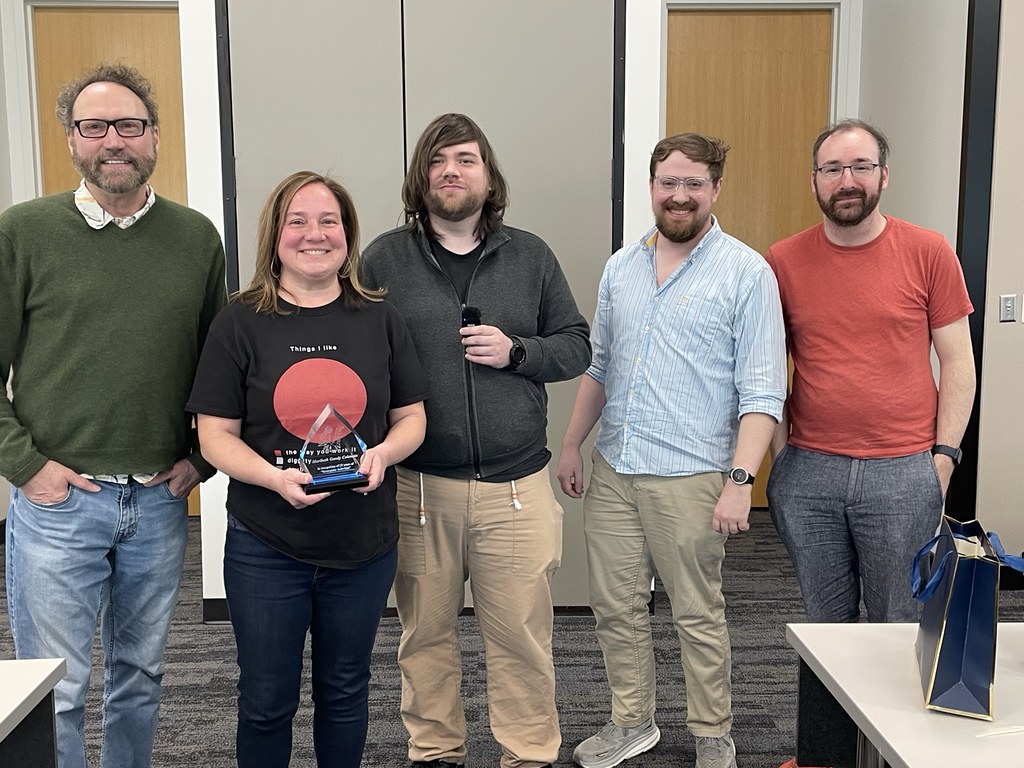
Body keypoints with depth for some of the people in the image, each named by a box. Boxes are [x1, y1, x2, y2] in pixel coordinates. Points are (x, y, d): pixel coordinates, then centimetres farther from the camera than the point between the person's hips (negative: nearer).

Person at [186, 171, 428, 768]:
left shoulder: (380, 320, 2)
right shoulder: (242, 323, -4)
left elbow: (412, 418, 6)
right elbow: (216, 435, -5)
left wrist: (382, 453, -16)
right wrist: (276, 477, -23)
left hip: (364, 543, 2)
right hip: (266, 546, -2)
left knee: (345, 691, 19)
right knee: (267, 700, 12)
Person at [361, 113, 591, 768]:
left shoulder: (531, 256, 7)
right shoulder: (385, 258, 3)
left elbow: (576, 346, 10)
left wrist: (515, 351, -10)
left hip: (516, 487, 0)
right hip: (417, 486, 0)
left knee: (523, 637, 6)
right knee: (426, 634, 13)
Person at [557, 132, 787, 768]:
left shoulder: (747, 273, -7)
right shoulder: (621, 266, 10)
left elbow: (763, 391, -10)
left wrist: (740, 479, -18)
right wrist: (572, 444, 15)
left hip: (689, 477, -5)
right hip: (612, 471, 5)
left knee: (699, 615, 7)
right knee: (616, 606, 13)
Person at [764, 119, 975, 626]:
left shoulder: (928, 253, 0)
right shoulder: (783, 261, 3)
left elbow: (957, 361, 3)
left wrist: (944, 456, -4)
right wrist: (780, 454, 3)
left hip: (903, 474, -1)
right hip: (807, 473, 2)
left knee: (902, 628, 9)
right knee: (825, 625, 14)